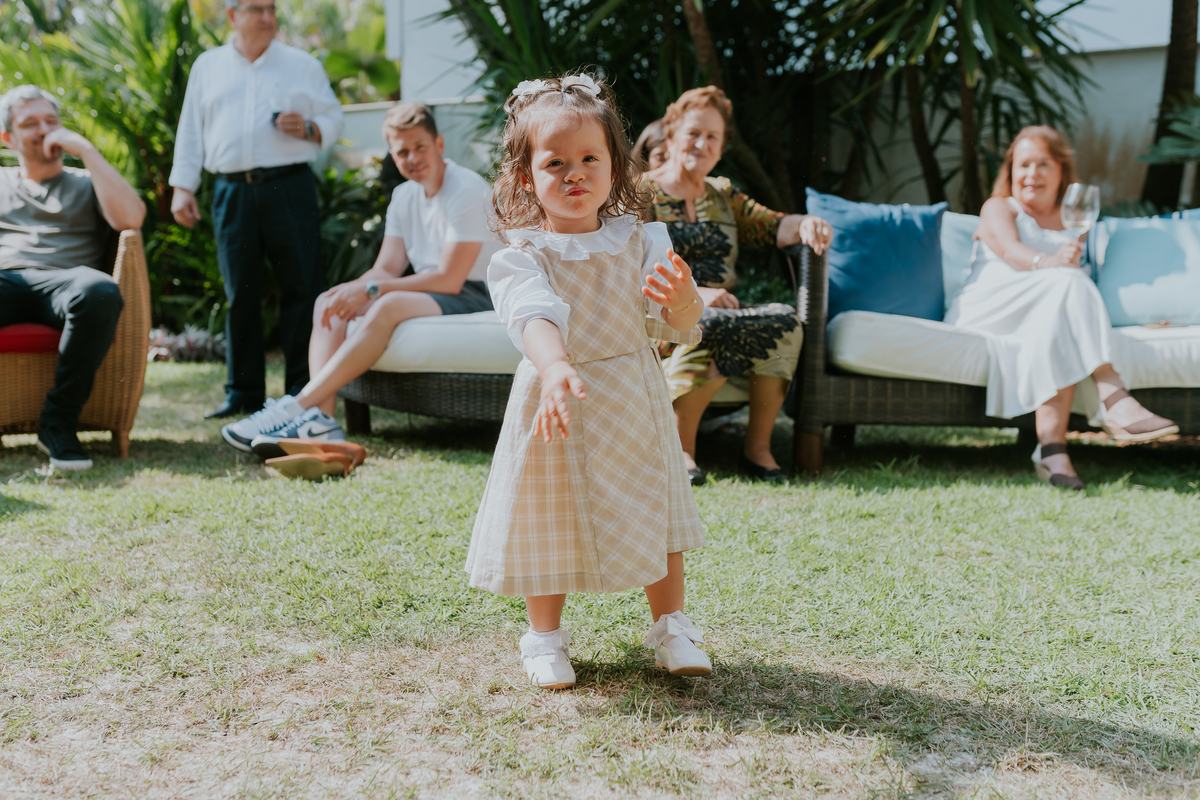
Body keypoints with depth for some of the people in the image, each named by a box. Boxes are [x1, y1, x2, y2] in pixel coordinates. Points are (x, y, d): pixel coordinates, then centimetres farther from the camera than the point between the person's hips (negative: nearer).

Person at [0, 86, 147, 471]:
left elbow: (130, 218, 4)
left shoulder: (86, 183, 26)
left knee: (100, 292, -40)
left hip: (61, 280, 0)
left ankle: (58, 421, -29)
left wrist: (86, 150, 5)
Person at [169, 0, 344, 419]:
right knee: (240, 294, 3)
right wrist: (182, 188, 6)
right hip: (233, 192, 2)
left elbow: (333, 119, 12)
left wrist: (308, 129, -10)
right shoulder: (207, 66, 16)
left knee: (301, 287, -5)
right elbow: (190, 132, 15)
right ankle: (243, 392, 11)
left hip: (289, 186, -1)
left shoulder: (302, 65, 11)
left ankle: (303, 389, 1)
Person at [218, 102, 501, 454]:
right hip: (429, 292, 9)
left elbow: (448, 279, -21)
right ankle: (321, 418, -28)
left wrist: (370, 290, -21)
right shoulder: (404, 196, 13)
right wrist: (350, 291, -16)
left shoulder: (468, 191, -14)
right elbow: (386, 269, 8)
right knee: (326, 302, -7)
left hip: (474, 296, -8)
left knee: (389, 305, -35)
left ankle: (296, 408, -37)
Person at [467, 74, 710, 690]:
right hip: (557, 402, -3)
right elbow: (534, 315, -32)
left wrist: (679, 299, -29)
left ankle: (671, 627, 30)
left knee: (653, 512, 12)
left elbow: (678, 329, -5)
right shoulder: (523, 255, -12)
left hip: (634, 406, 3)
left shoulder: (638, 241, -2)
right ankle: (545, 637, 29)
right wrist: (555, 367, -52)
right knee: (551, 522, 8)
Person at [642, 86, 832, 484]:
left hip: (722, 312, 5)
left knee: (785, 320, -25)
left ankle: (758, 447, -16)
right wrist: (693, 293, -21)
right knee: (710, 326, -38)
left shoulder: (722, 195, 23)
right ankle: (680, 448, -23)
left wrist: (803, 226, -15)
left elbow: (769, 226, 10)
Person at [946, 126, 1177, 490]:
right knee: (1067, 283, -33)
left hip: (1049, 311, 3)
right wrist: (1046, 263, -30)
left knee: (1057, 327, -37)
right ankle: (1114, 400, -46)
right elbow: (1009, 249, -7)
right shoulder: (998, 208, 16)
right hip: (987, 307, -3)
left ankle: (1052, 447, -50)